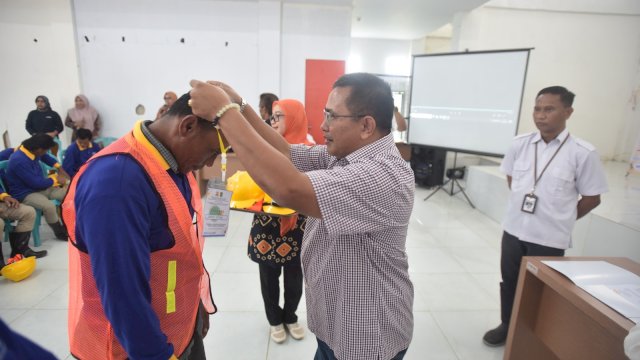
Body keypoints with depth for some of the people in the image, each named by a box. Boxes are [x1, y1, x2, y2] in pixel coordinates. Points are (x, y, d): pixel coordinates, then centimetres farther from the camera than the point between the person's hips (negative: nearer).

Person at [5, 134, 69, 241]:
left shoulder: (31, 151, -1)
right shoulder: (19, 161, -28)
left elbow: (45, 157, 24)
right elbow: (36, 183, -25)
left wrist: (59, 168, 11)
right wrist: (55, 179, -10)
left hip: (40, 187, 9)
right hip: (25, 194, -9)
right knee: (49, 206, -34)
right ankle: (60, 232, -9)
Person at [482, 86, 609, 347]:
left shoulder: (583, 153, -13)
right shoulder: (520, 143, -3)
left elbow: (592, 198, -4)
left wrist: (560, 219, 3)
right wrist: (523, 206, 8)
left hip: (549, 238, -3)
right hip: (514, 229, 4)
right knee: (509, 282, 17)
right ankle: (507, 326, 39)